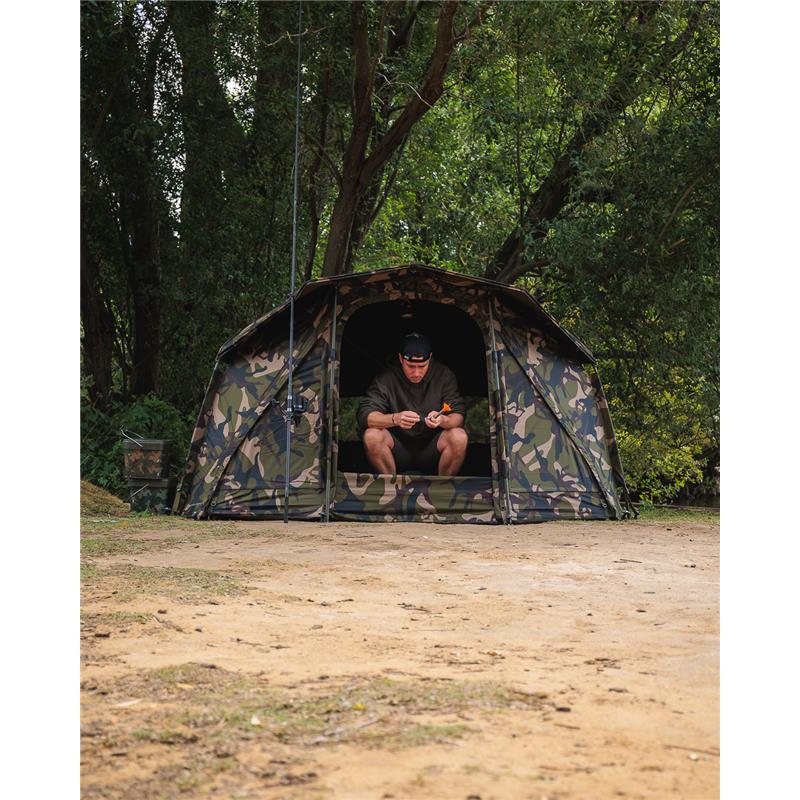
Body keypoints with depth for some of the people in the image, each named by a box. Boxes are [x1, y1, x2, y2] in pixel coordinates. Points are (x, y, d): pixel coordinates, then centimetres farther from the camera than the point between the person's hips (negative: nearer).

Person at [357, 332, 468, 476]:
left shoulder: (444, 375, -4)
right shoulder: (386, 379, -8)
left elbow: (459, 416, -9)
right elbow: (364, 415, -17)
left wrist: (443, 420, -34)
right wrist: (395, 419, -36)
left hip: (432, 448, 0)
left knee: (459, 437, -28)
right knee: (372, 436, -28)